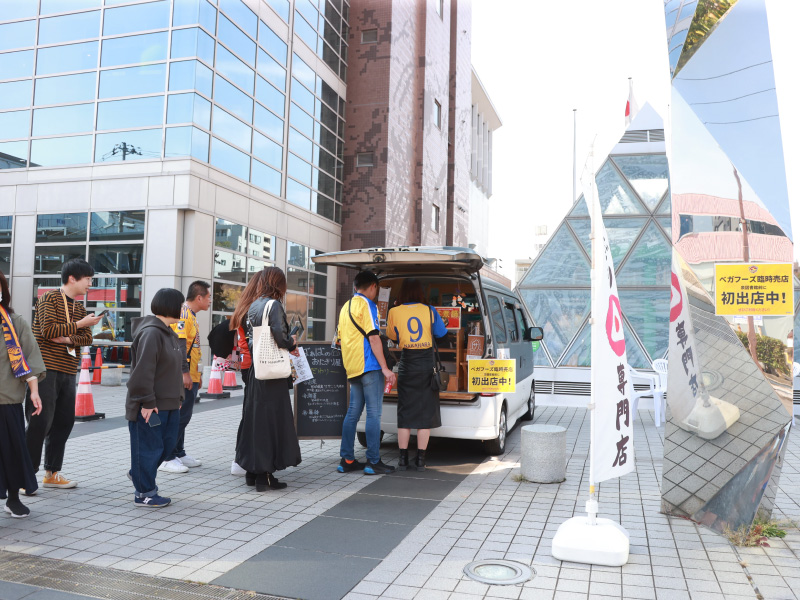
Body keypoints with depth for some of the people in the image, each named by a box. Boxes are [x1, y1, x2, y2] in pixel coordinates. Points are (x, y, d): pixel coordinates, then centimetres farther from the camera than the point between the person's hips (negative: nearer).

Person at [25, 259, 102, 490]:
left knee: (64, 422, 8)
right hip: (46, 370, -7)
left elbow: (87, 338, 7)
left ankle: (52, 473, 18)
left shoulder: (80, 308, 17)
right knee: (40, 421, -7)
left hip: (68, 373, 7)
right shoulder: (49, 299, -5)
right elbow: (48, 330, -17)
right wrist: (79, 324, -14)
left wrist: (68, 339, -11)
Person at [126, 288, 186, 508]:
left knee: (167, 444, 16)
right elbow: (143, 371, -22)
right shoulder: (151, 333, -18)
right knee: (149, 447, 2)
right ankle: (144, 493, 15)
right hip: (149, 406, -10)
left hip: (169, 403, 10)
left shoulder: (169, 332, 14)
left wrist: (179, 397, 18)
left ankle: (140, 473, 37)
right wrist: (147, 402, -22)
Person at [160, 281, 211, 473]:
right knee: (178, 416, -6)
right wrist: (185, 372, -24)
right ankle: (166, 459, 1)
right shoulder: (183, 313, -13)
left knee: (183, 416, 15)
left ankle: (179, 454, 23)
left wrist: (197, 373, 25)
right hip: (183, 378, -10)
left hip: (190, 377, 10)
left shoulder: (191, 315, 19)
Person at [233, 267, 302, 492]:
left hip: (255, 370, 8)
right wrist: (292, 345, -3)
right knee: (271, 420, -1)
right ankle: (265, 475, 4)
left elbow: (248, 338, 12)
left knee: (254, 418, 14)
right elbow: (279, 334, -23)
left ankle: (252, 471, 23)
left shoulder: (251, 306, 11)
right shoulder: (273, 305, -11)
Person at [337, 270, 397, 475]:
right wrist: (384, 367, -16)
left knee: (353, 412, 10)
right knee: (374, 413, -5)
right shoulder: (367, 305, -8)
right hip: (369, 366, -8)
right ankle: (373, 462, -3)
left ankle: (347, 460, 13)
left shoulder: (345, 307, 19)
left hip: (352, 367, 8)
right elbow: (373, 337, -15)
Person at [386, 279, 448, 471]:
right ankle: (420, 459, 9)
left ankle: (403, 459, 9)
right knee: (425, 412, 6)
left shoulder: (394, 312, -2)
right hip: (427, 364, 0)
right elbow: (441, 334, 3)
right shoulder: (429, 311, -1)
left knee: (405, 412, 8)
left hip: (407, 365, 0)